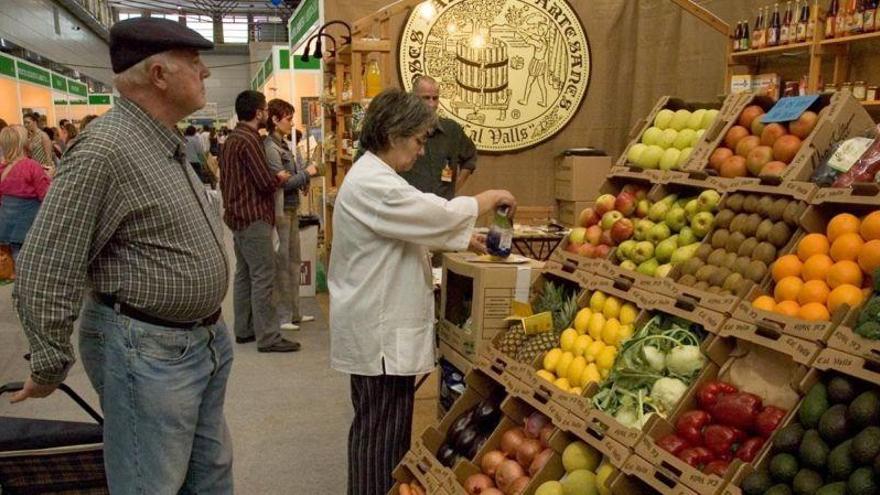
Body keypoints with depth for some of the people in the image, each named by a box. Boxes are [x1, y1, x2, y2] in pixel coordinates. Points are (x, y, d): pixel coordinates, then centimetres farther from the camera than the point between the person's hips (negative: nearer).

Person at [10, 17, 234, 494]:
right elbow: (42, 273, -19)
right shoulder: (104, 149, -21)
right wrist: (50, 368, -10)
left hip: (207, 340, 9)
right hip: (149, 350, -9)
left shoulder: (168, 145, 9)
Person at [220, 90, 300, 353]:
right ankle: (268, 337, -4)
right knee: (263, 277, -7)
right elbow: (265, 182, -20)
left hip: (237, 216, 10)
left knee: (244, 273, 14)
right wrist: (280, 177, -2)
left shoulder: (231, 139, 14)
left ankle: (244, 329, 22)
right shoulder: (249, 140, -17)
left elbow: (225, 180, 21)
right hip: (254, 217, -10)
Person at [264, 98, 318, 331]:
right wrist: (307, 173, -8)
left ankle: (294, 313, 25)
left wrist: (305, 174, -2)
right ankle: (281, 316, 9)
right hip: (280, 211, -9)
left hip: (291, 209, 9)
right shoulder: (270, 147, -15)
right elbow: (282, 182, -19)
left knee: (293, 261, 15)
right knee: (282, 264, -1)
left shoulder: (282, 144, 12)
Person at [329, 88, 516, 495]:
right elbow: (439, 216, -21)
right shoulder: (372, 184, -21)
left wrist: (472, 240, 14)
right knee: (381, 430, 2)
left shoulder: (375, 176, 15)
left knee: (382, 427, 20)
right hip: (380, 333, -11)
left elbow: (418, 227, 21)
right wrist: (490, 198, -5)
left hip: (382, 326, 11)